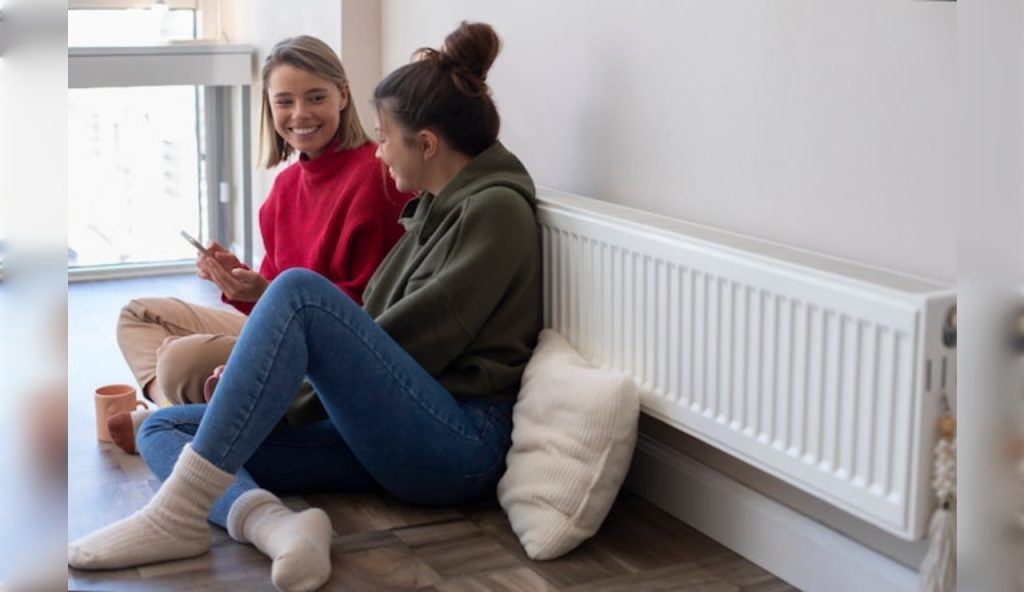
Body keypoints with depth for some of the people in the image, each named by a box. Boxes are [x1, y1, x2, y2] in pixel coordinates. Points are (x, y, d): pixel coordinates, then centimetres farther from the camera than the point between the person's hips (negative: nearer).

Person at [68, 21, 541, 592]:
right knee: (163, 427, 1)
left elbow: (426, 339, -13)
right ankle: (275, 523, -30)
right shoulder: (440, 208, 21)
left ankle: (180, 512, -28)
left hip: (460, 446, -9)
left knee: (300, 290, -28)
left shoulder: (497, 209, -6)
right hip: (399, 440, 10)